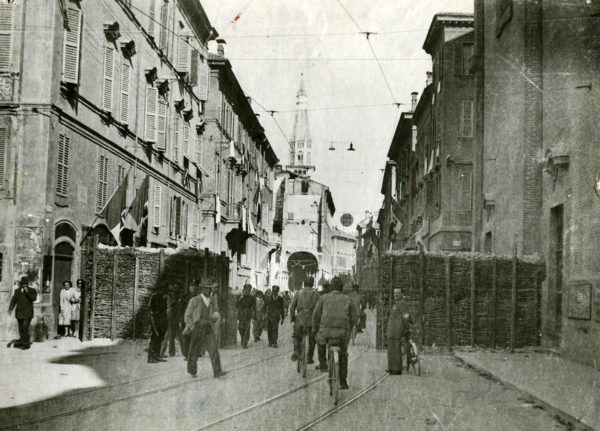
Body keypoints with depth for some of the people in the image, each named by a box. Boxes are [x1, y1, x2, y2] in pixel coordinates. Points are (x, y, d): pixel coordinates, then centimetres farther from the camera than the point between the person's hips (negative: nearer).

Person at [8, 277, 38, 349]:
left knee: (25, 327, -13)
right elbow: (13, 300, 7)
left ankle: (26, 344, -8)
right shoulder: (17, 291, 10)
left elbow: (34, 298, -15)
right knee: (21, 328, 9)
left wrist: (27, 291, -23)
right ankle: (22, 341, 20)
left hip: (27, 313, -4)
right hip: (19, 313, 4)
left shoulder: (32, 291, 0)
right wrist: (10, 309, -6)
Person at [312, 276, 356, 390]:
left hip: (326, 330, -1)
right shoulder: (347, 299, 13)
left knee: (321, 341, 35)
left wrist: (315, 329, 21)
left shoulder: (324, 298, 8)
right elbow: (353, 318, 12)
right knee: (343, 356, 23)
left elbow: (316, 314, 6)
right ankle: (343, 382, 23)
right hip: (343, 332, 1)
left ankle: (323, 364, 26)